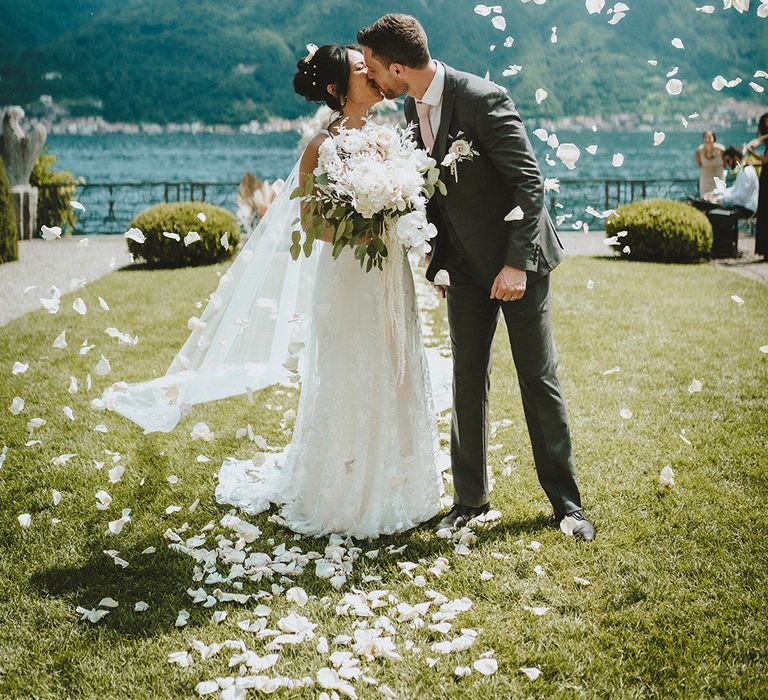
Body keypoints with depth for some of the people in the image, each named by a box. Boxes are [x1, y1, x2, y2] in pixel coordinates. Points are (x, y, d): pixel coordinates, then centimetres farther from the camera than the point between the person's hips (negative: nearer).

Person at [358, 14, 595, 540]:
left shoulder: (483, 99, -21)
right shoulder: (413, 106, 2)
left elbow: (530, 182, -20)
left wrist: (517, 263, -24)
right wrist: (434, 257, 12)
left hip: (517, 260, -6)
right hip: (465, 264, 6)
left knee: (540, 380, 2)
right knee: (468, 381, 9)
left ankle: (566, 501, 14)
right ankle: (470, 498, 21)